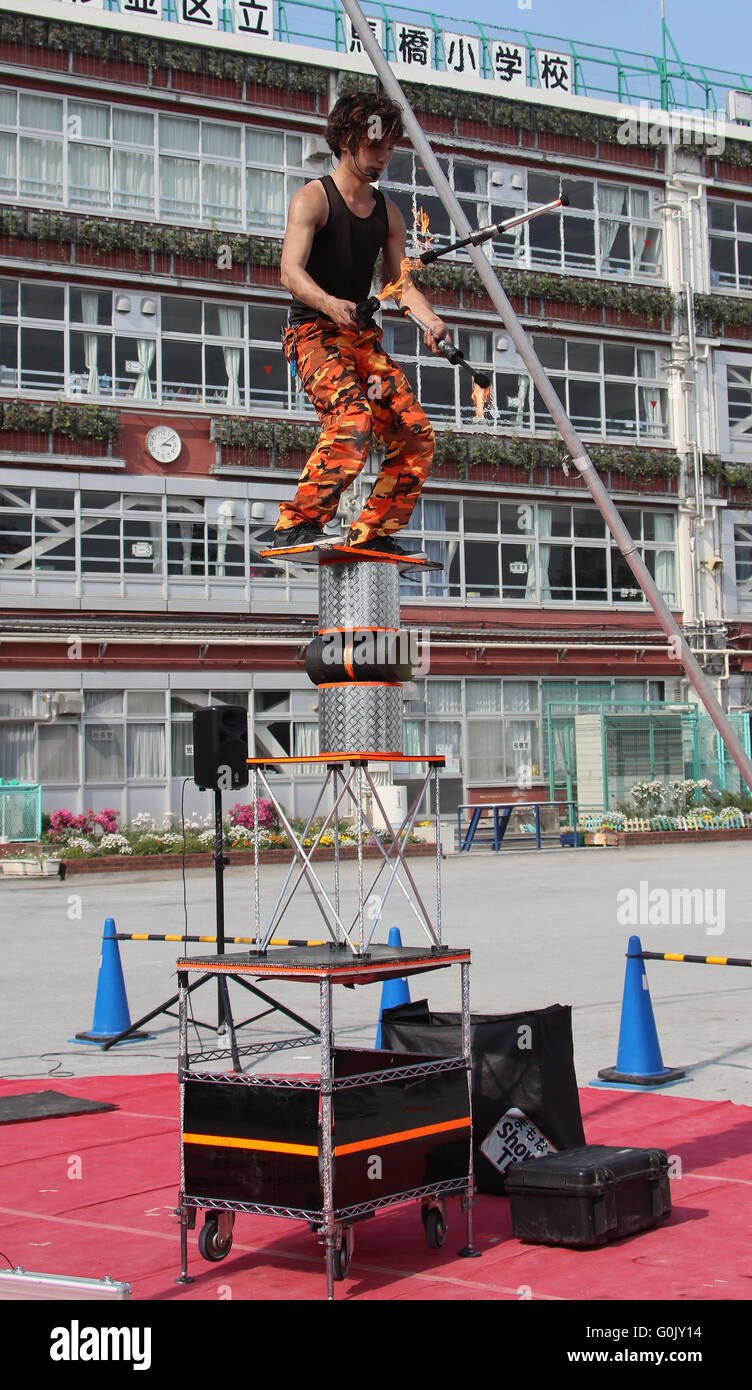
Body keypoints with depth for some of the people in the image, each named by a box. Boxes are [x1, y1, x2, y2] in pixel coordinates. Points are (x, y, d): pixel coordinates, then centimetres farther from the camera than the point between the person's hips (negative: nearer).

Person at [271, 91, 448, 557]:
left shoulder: (388, 212, 14)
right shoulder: (313, 198, -7)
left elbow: (399, 281, 13)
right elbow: (291, 273, -19)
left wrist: (431, 319, -8)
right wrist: (330, 304, -39)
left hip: (363, 334, 7)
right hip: (313, 331, -7)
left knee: (417, 437, -4)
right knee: (352, 421, -31)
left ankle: (373, 532, 6)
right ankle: (297, 523, -25)